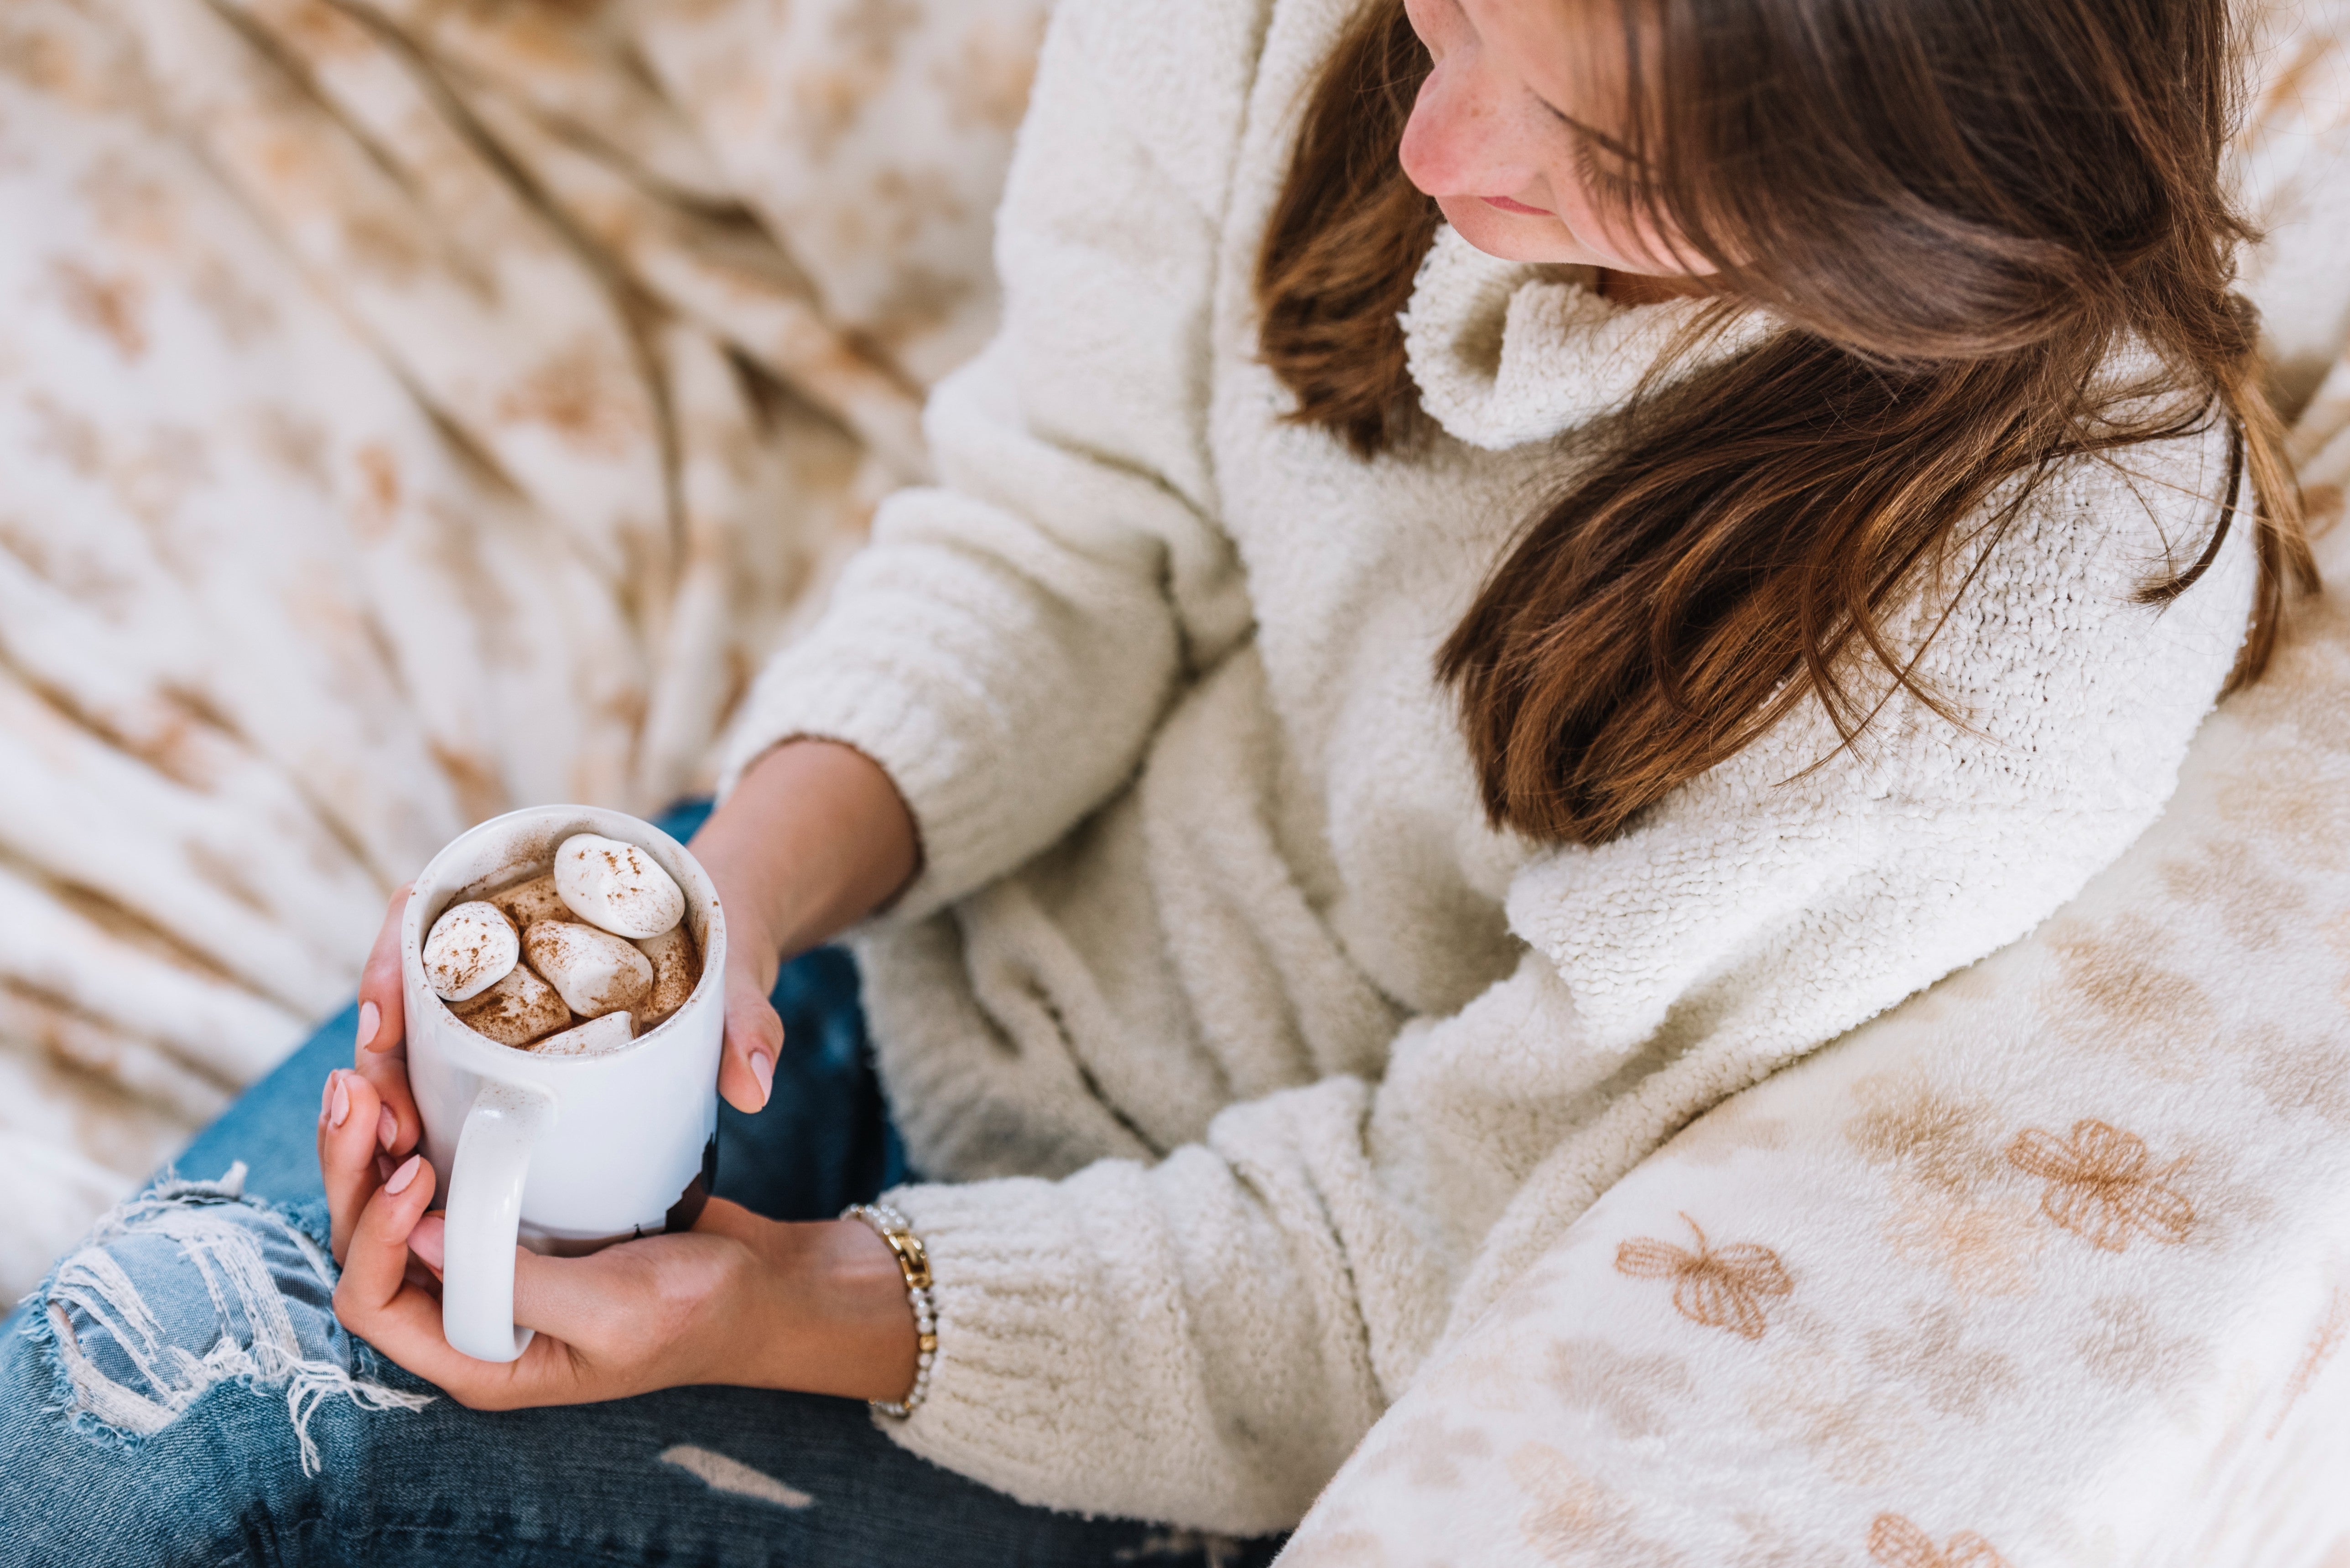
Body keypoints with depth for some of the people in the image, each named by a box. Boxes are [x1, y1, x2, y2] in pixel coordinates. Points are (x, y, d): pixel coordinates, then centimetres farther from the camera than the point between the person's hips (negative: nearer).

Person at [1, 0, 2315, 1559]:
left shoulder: (2046, 579, -29)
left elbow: (1458, 1245, -21)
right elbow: (1079, 520, -4)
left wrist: (801, 1306, -28)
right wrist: (738, 888, -22)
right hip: (942, 936, 5)